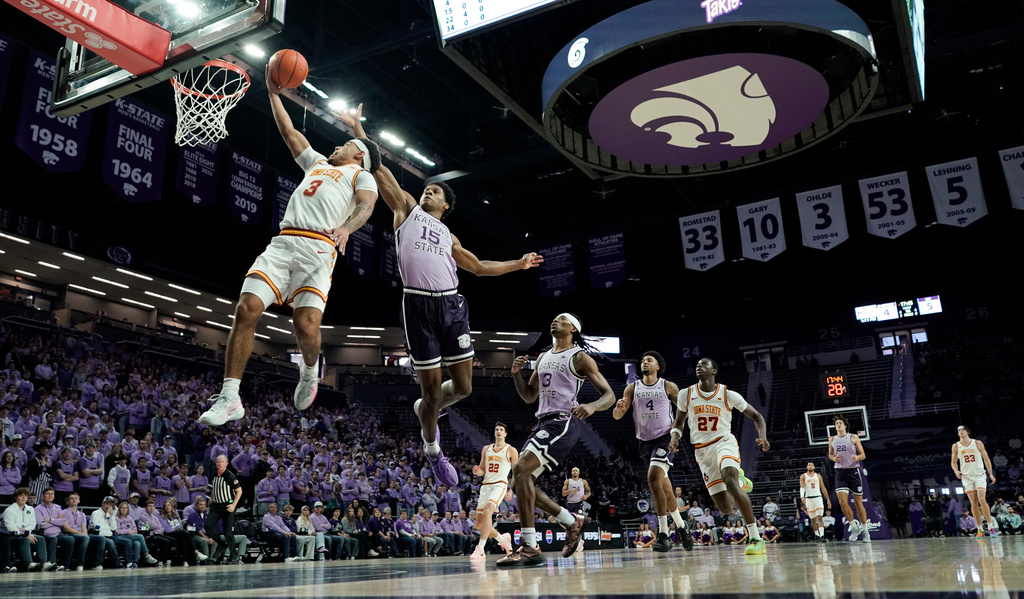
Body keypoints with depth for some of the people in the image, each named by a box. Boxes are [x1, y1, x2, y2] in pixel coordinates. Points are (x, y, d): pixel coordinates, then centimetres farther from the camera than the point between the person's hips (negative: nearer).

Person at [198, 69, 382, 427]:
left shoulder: (361, 175, 14)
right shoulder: (318, 162, 34)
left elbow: (366, 206, -6)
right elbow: (289, 133, 39)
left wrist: (346, 227, -27)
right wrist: (274, 93, 37)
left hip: (319, 248, -5)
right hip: (283, 243, 5)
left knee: (306, 324, -21)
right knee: (247, 309, -12)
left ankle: (309, 371, 14)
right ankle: (229, 398, -8)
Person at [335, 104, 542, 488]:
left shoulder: (449, 237, 26)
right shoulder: (407, 208, 16)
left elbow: (479, 267, 33)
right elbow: (377, 169, 10)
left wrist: (518, 264, 33)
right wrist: (357, 128, 7)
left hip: (451, 304, 4)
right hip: (419, 304, -4)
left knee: (463, 387, 2)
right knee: (430, 387, 2)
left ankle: (425, 409, 35)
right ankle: (432, 451, 27)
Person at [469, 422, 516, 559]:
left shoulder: (511, 450, 2)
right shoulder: (486, 449, 15)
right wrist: (477, 471, -4)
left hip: (500, 485, -6)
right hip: (486, 485, 6)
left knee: (487, 511, -31)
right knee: (479, 524, 4)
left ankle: (480, 548, -30)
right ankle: (503, 538, 29)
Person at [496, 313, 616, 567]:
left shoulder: (579, 356, -1)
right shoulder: (543, 357, 20)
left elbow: (609, 395, -5)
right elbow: (529, 396, 24)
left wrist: (592, 406, -27)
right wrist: (516, 373, 5)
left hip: (563, 423, -8)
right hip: (543, 423, 9)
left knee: (520, 469, -24)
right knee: (521, 482, 3)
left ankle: (530, 548, -19)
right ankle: (572, 522, 19)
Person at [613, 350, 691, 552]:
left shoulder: (668, 386, -2)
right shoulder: (632, 388, 4)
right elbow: (617, 416, 0)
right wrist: (619, 407, -22)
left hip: (665, 438, -4)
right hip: (645, 441, 4)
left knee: (653, 478, -24)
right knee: (664, 486, 13)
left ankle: (663, 535, -19)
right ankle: (681, 527, 33)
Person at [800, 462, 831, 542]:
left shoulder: (818, 476, 11)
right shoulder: (803, 476, 5)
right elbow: (802, 487, -9)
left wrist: (828, 499, 10)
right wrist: (802, 497, -26)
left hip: (818, 497, 0)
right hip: (808, 499, 0)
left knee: (819, 517, -13)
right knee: (813, 519, 8)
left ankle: (822, 535, -22)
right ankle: (816, 535, 23)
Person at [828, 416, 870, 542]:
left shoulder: (853, 437, 0)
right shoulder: (832, 440, 8)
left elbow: (863, 455, 1)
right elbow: (830, 454, 21)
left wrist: (857, 458, -21)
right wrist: (834, 458, -2)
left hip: (853, 470, -2)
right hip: (840, 472, 2)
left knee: (858, 502, 4)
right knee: (842, 501, -12)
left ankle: (865, 531, 17)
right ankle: (854, 528, 6)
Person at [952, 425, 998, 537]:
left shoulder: (978, 443, 0)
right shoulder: (956, 446, 3)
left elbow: (986, 459, 5)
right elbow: (953, 462, 11)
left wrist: (991, 474, -1)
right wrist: (956, 471, -8)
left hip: (980, 475, -2)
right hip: (966, 477, 2)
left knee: (982, 500, -15)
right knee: (973, 503, 0)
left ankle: (991, 526, -6)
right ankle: (980, 529, 7)